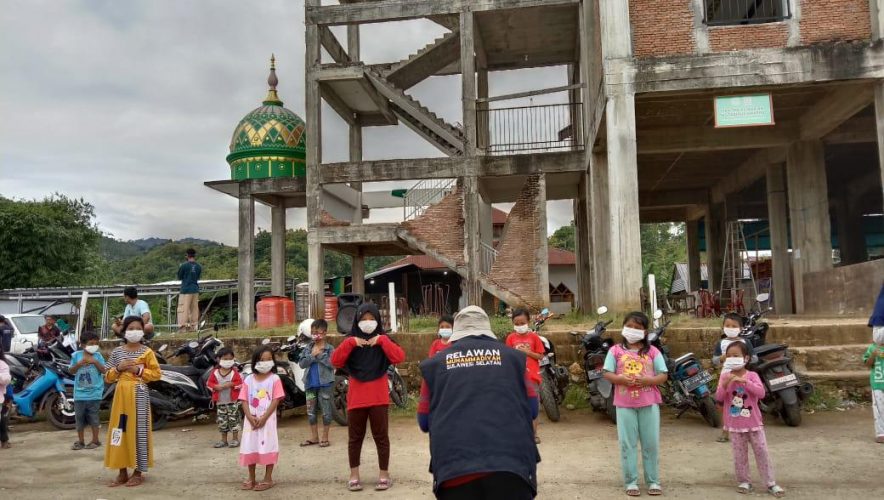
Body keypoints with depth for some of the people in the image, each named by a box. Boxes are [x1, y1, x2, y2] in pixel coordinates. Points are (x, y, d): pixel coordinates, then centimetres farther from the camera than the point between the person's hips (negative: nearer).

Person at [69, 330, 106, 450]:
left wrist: (95, 362, -17)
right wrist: (79, 364, -14)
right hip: (80, 393, 2)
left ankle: (95, 440, 14)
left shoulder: (97, 355, -1)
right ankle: (81, 441, 19)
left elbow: (103, 371, -4)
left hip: (94, 393, -2)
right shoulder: (76, 355, 1)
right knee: (79, 417, 8)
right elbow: (72, 371, 3)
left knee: (93, 417, 3)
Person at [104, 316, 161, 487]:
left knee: (138, 431, -2)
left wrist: (139, 370, -15)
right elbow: (108, 377, 9)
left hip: (139, 394, -4)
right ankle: (122, 472, 14)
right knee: (120, 430, 5)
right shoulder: (117, 352, 8)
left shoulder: (147, 352, 0)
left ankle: (138, 472, 7)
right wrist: (118, 368, -9)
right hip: (121, 394, 4)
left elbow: (156, 374, -3)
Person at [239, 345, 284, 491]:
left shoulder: (274, 379, -4)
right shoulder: (249, 380, 5)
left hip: (267, 419, -3)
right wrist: (250, 417, -13)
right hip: (251, 420, 3)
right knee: (250, 448, 8)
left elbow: (276, 400, -9)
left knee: (267, 447, -1)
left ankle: (268, 479, 10)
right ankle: (251, 479, 22)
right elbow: (244, 401, 1)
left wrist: (264, 418, -16)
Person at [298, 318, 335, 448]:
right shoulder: (308, 348, 7)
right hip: (310, 383, 5)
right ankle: (314, 437, 23)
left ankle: (325, 437, 14)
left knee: (326, 411, 3)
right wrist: (312, 355, -14)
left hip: (325, 383, -5)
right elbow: (301, 363, -2)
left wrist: (320, 355, -19)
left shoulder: (329, 349, -6)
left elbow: (333, 363, -17)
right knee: (311, 411, 11)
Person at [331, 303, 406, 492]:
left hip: (379, 397, -1)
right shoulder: (351, 341, 6)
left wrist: (383, 341, -17)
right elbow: (336, 361, -8)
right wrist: (350, 343, -16)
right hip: (356, 397, 1)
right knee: (355, 438, 10)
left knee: (381, 437, 5)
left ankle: (384, 475, 16)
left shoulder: (383, 340, 3)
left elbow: (399, 357, -13)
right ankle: (354, 476, 20)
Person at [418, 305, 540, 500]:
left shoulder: (435, 363, 10)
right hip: (511, 464, 0)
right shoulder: (513, 357, 10)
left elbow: (424, 421, 16)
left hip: (453, 469, 1)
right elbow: (532, 409, 14)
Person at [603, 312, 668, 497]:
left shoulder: (652, 351, 2)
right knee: (627, 444, 4)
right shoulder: (616, 350, 1)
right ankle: (631, 482, 13)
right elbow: (607, 374, -1)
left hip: (649, 403, 1)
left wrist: (648, 380, -17)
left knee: (651, 443, 7)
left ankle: (653, 481, 18)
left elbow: (663, 376, 0)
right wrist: (621, 379, -20)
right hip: (625, 404, 0)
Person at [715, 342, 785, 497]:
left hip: (753, 423, -1)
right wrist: (725, 384, -28)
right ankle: (744, 481, 21)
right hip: (735, 424, 1)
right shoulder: (725, 376, -4)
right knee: (739, 455, 8)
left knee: (762, 453, 5)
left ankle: (771, 483, 13)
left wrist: (745, 381, -29)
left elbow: (761, 393, -20)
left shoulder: (752, 375, -6)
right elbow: (719, 397, -10)